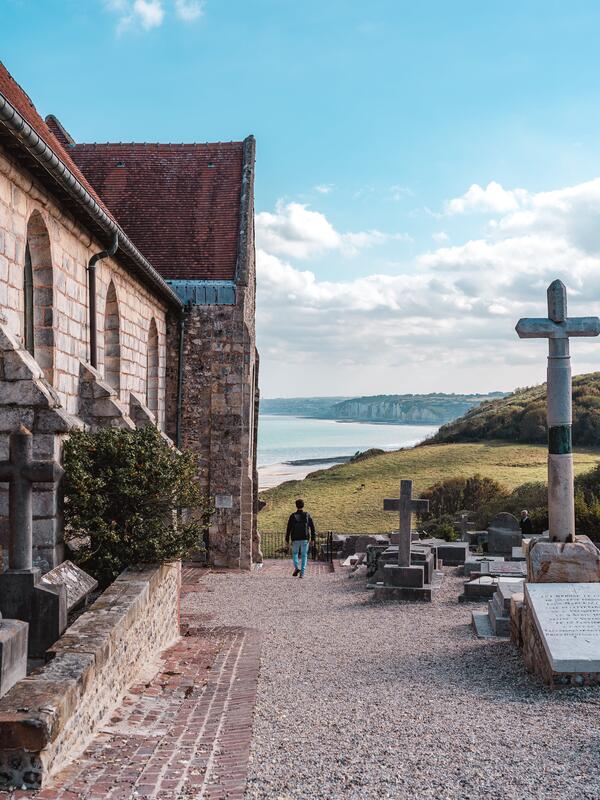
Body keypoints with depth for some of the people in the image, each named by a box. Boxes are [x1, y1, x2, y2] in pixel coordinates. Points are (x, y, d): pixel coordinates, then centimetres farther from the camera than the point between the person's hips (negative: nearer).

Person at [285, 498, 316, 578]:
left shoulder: (292, 516, -4)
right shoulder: (307, 515, 0)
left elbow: (289, 528, -4)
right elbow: (312, 527, 1)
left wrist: (287, 539, 2)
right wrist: (313, 538, 6)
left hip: (295, 539, -1)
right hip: (305, 539, 1)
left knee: (295, 553, 17)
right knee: (304, 555, 8)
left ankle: (297, 567, -6)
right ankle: (302, 573, 2)